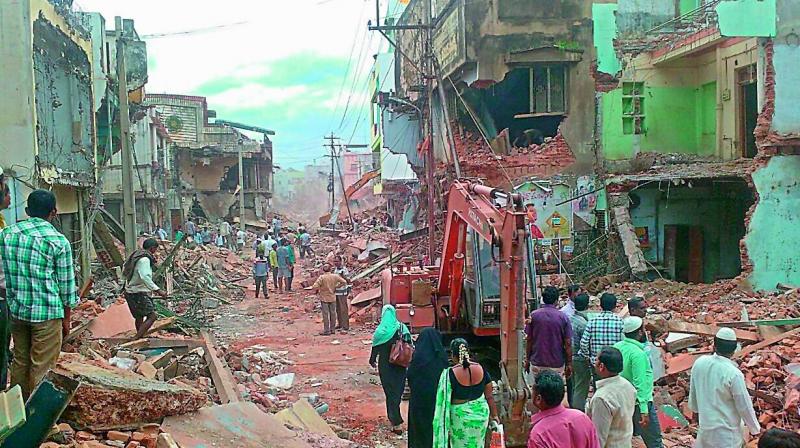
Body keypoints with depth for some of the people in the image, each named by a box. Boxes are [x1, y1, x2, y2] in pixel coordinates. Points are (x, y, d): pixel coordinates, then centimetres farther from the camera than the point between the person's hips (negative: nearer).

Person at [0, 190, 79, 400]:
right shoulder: (58, 241, -11)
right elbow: (66, 284, -6)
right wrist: (66, 318, 5)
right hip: (47, 312, -5)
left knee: (20, 363, 17)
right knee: (41, 368, 4)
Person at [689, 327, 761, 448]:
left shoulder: (699, 363, -7)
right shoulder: (733, 374, -24)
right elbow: (745, 406, -13)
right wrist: (755, 429, 3)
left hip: (704, 425, 5)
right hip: (727, 432, -5)